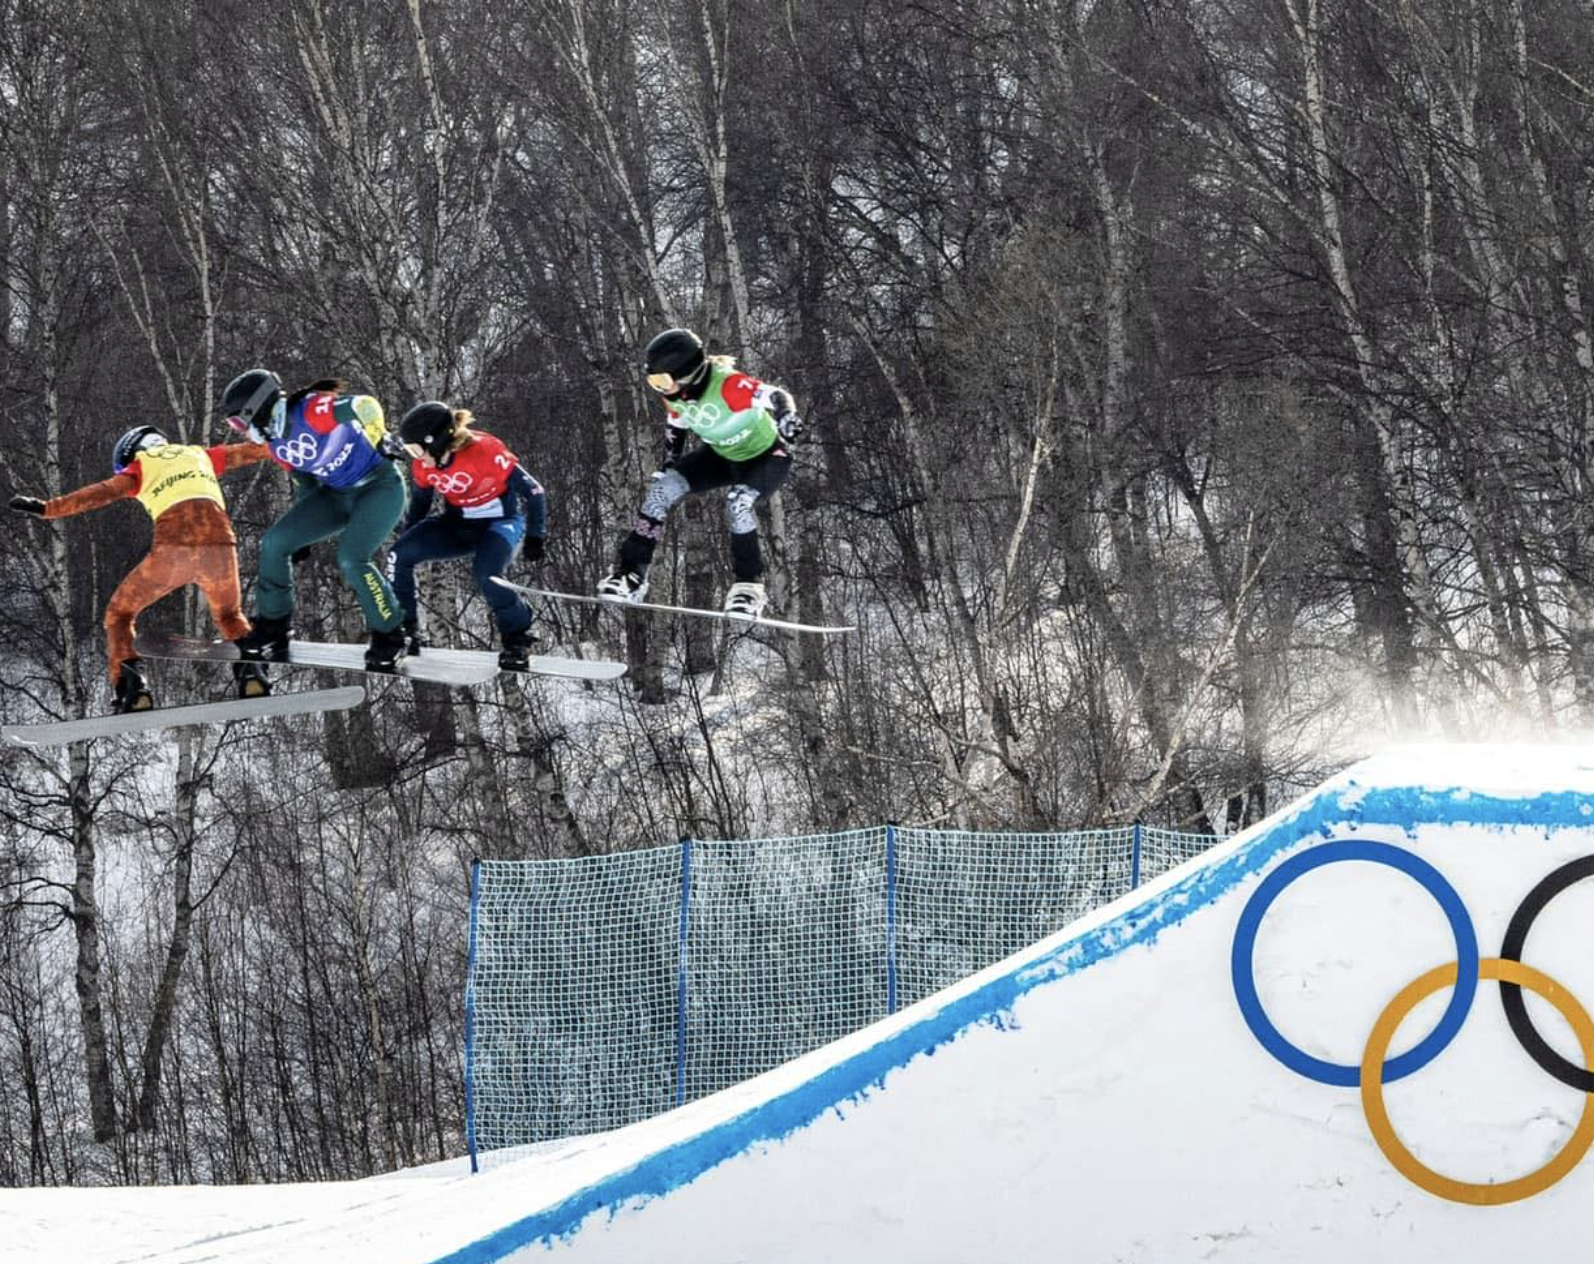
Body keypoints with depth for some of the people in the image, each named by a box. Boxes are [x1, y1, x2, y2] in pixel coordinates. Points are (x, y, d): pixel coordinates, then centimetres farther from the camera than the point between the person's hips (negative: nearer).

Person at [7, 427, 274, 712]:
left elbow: (105, 492, 2)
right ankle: (249, 670, 4)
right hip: (220, 543, 3)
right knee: (229, 616, 31)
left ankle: (130, 684, -4)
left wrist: (46, 508, -2)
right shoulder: (199, 454, 31)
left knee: (120, 613, 17)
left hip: (173, 548, -3)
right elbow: (252, 450, 42)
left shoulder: (140, 465, 19)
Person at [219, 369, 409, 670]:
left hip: (380, 485, -8)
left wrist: (378, 441, -40)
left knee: (351, 559, -26)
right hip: (336, 493, 8)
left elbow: (365, 407, -33)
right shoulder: (276, 443, 2)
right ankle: (271, 630, 11)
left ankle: (388, 637, -5)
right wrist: (301, 530, 18)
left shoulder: (313, 411, -25)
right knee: (274, 543, -3)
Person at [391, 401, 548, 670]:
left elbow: (531, 490, -20)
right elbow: (419, 504, 12)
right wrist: (406, 538, 7)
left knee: (486, 574, -34)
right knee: (401, 554, -16)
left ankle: (517, 638, -11)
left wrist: (534, 537, -20)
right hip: (457, 525, 6)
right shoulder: (424, 465, -8)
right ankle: (403, 627, -2)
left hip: (500, 522, -6)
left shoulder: (485, 451, -27)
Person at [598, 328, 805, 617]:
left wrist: (787, 418, -61)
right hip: (722, 455, 7)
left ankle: (749, 585, -18)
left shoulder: (728, 385, -35)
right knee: (661, 489, -9)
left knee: (738, 502, -35)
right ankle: (632, 574, -2)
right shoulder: (676, 393, -13)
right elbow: (675, 426, 8)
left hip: (767, 455, -7)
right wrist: (668, 466, 10)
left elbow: (775, 396, -41)